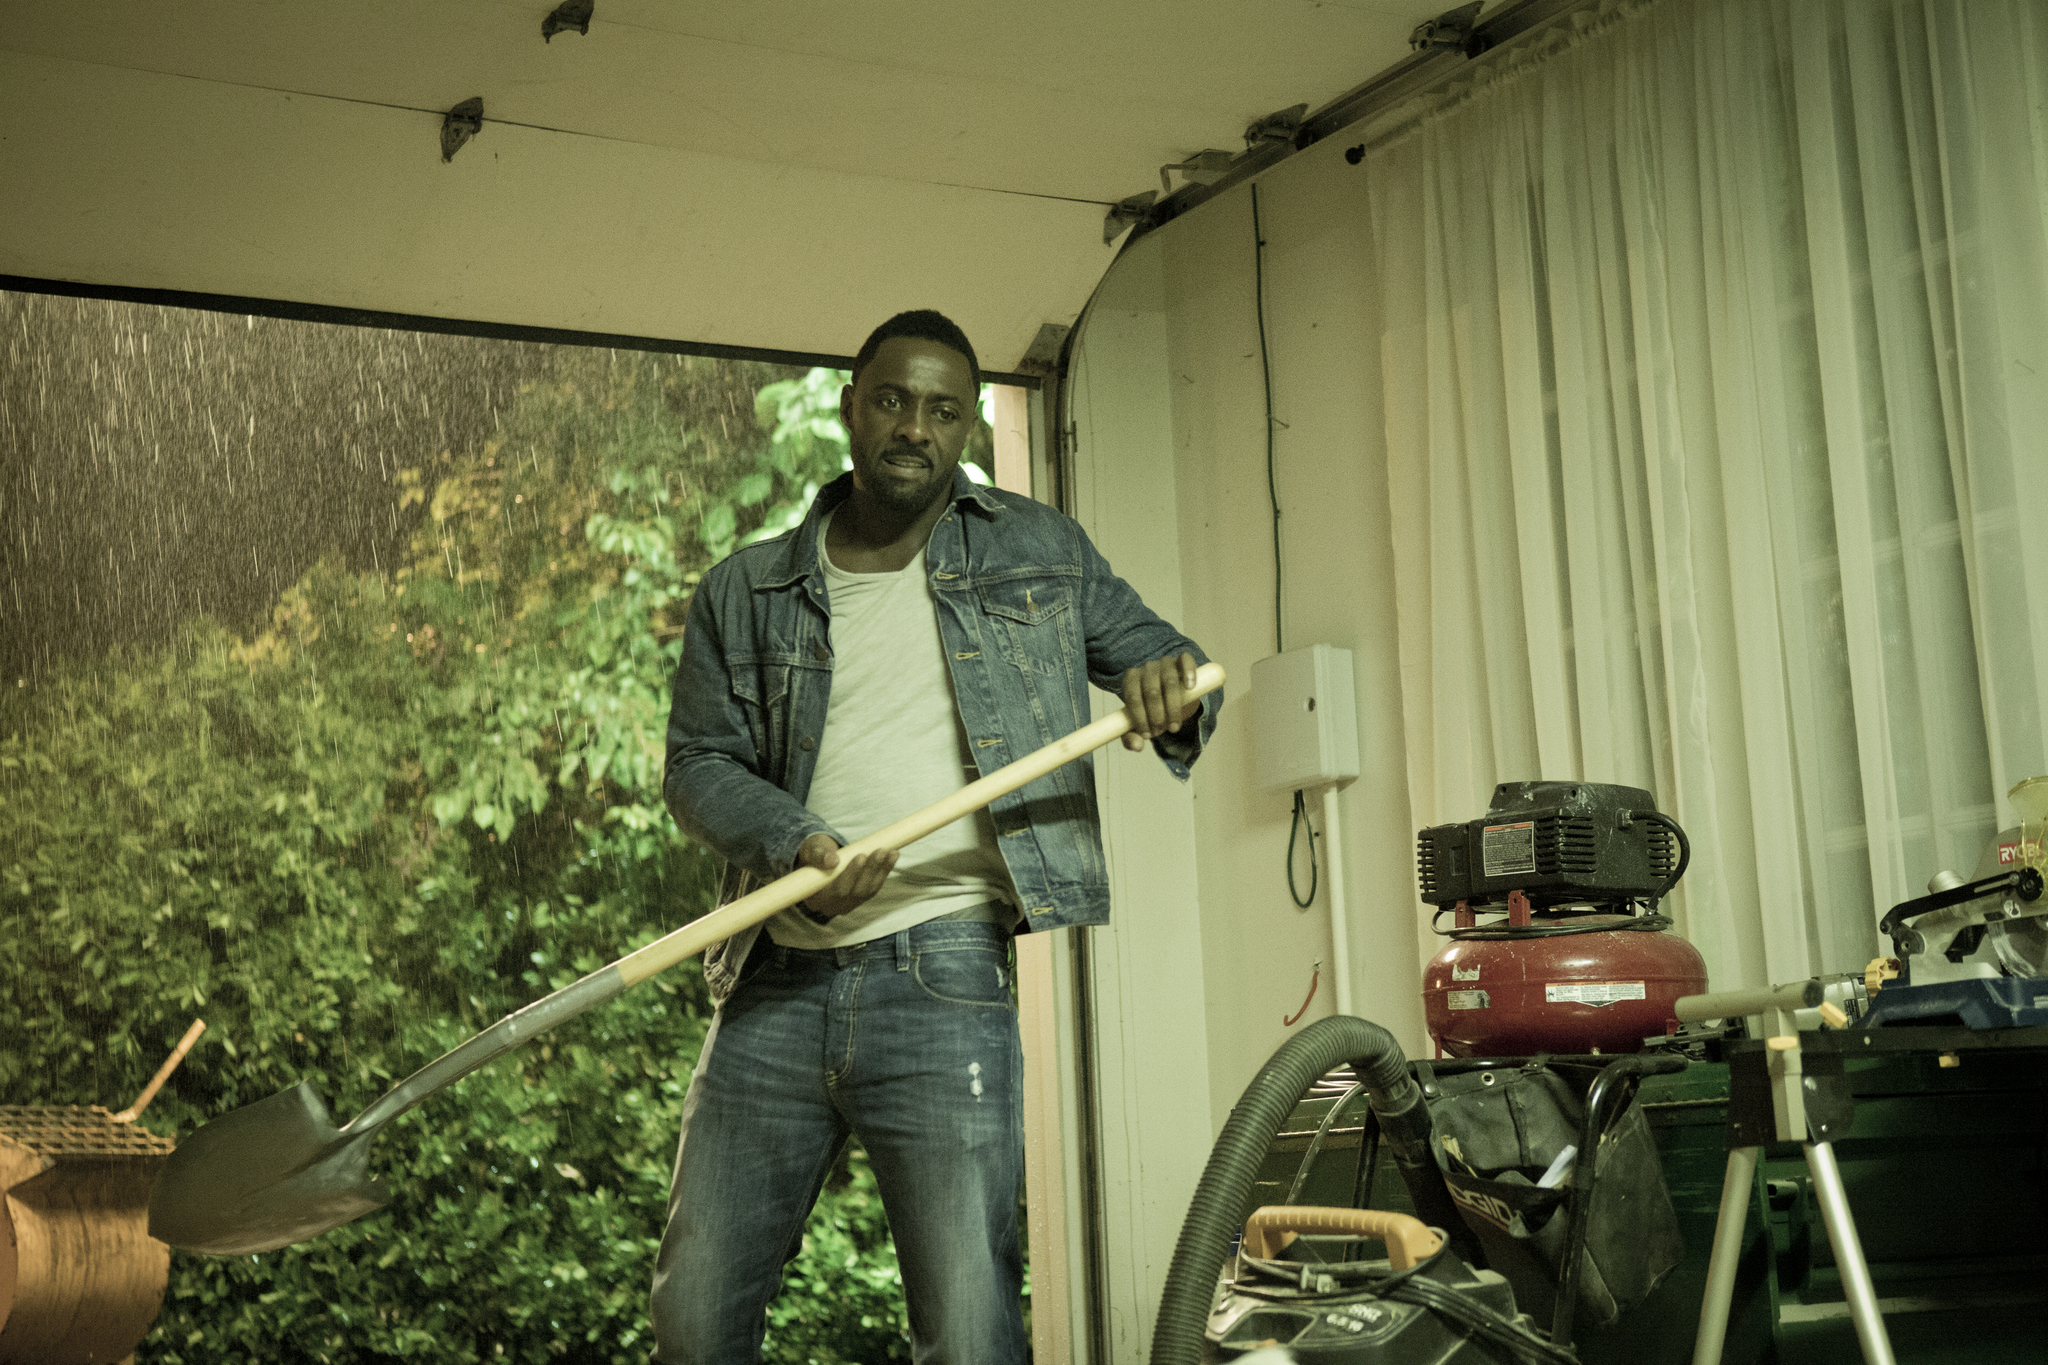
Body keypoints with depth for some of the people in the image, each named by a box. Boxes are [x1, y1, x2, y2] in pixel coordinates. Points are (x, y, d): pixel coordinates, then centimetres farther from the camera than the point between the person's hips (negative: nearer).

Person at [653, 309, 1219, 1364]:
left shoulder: (1037, 552, 11)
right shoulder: (744, 592, 11)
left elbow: (1151, 646, 16)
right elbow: (698, 765, 6)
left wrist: (1172, 687, -10)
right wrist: (794, 843, -14)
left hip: (942, 981, -2)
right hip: (775, 982, 2)